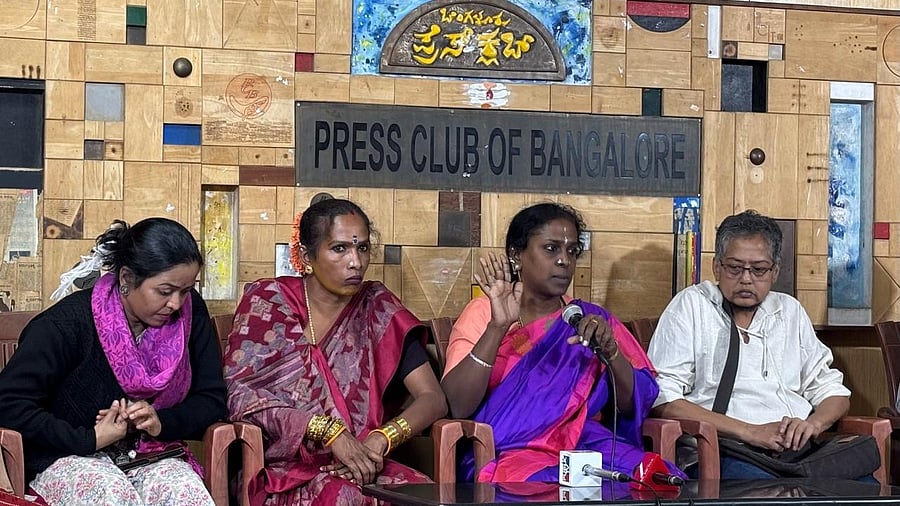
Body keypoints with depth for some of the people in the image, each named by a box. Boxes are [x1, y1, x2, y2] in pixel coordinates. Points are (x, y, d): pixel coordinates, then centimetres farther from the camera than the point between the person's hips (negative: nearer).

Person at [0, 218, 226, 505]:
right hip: (71, 457, -3)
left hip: (151, 456, 3)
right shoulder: (70, 322, -14)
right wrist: (90, 439, -19)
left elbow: (212, 398, 5)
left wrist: (162, 423, -15)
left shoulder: (190, 313, -3)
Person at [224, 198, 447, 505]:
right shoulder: (267, 302, 2)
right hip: (282, 468, -4)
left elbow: (433, 398, 0)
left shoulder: (378, 308, 7)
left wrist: (381, 440, -20)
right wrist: (329, 431, -20)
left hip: (360, 467, 5)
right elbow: (237, 394, -10)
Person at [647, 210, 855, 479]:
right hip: (724, 453, -5)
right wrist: (750, 431, -12)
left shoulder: (790, 311, 23)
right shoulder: (692, 305, 6)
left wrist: (812, 424, -1)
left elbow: (832, 390, 24)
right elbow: (662, 398, -6)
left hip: (799, 448, 6)